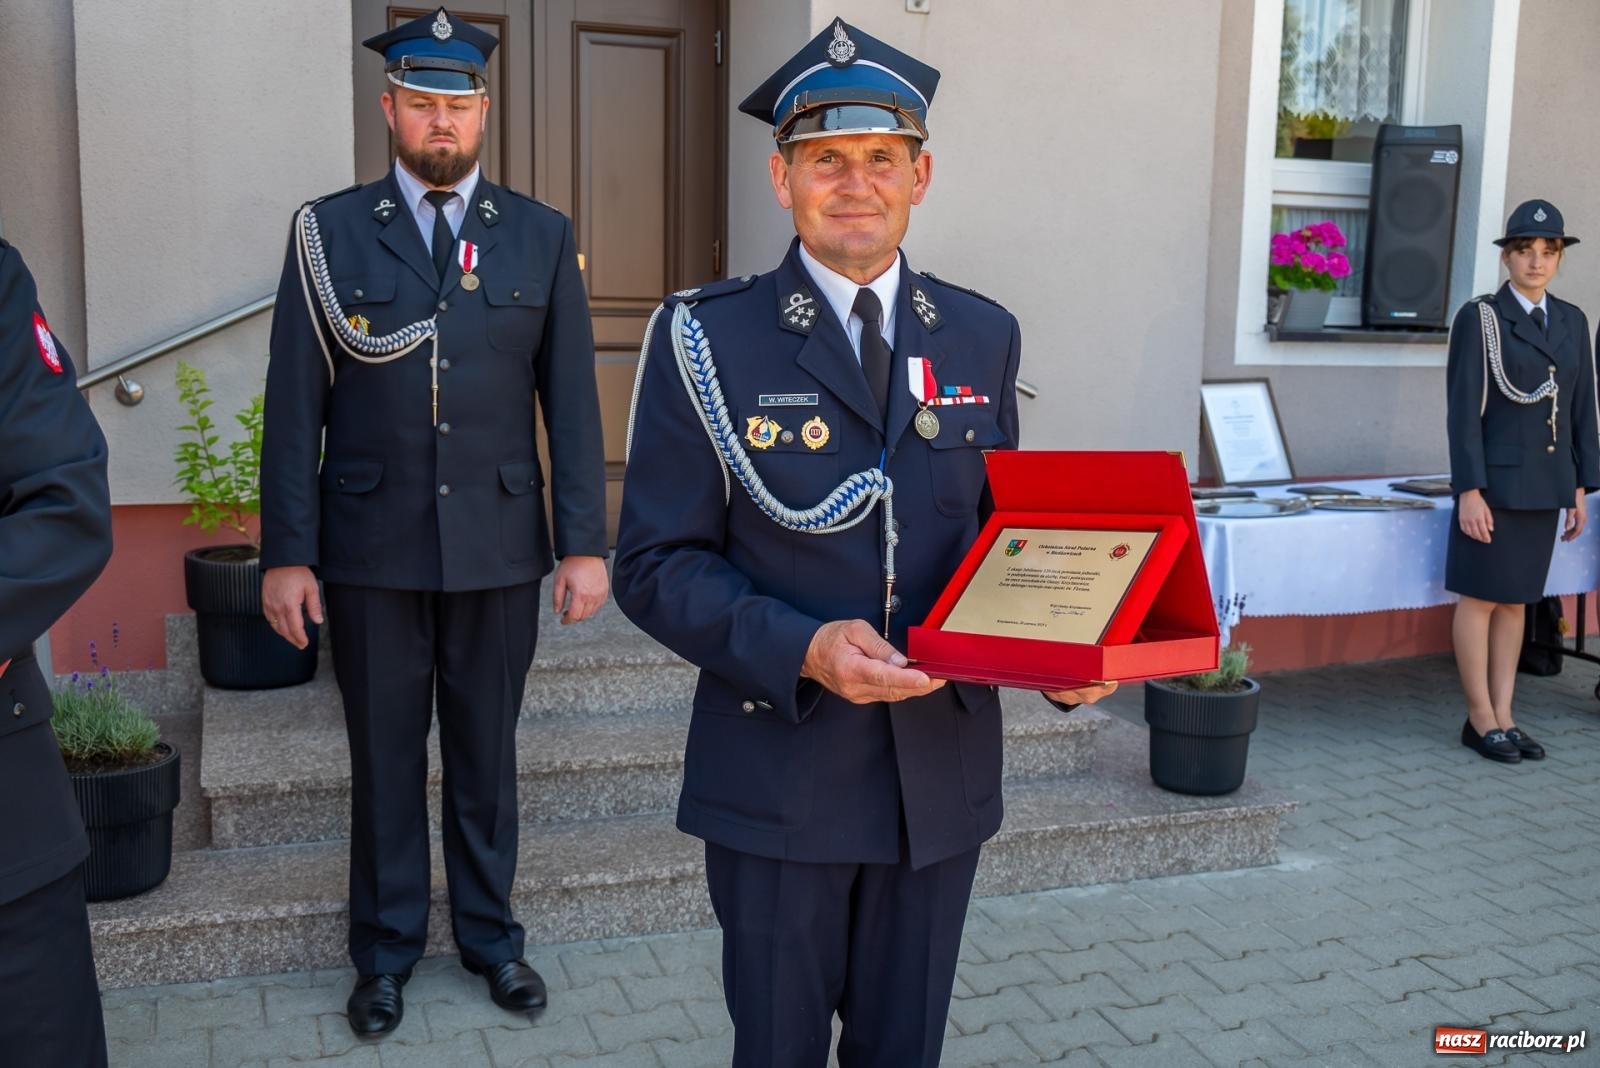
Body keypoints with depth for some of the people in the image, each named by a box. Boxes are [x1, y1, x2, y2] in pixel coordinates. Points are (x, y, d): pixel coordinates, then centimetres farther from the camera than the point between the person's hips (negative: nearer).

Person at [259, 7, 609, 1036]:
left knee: (487, 750, 12)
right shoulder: (329, 231, 1)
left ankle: (489, 931, 30)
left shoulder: (542, 236, 4)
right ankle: (388, 948, 28)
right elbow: (296, 404, -1)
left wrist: (585, 543, -3)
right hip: (372, 549, 0)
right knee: (385, 756, 11)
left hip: (500, 545, 1)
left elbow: (572, 402, 2)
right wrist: (286, 553, -4)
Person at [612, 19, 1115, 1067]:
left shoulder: (983, 337, 4)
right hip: (780, 776, -3)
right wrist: (801, 649, -24)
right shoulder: (706, 340, -8)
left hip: (944, 772, 3)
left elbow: (1000, 529, 11)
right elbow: (656, 565, -9)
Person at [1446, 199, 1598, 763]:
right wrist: (1468, 491, -16)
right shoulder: (1478, 318, -6)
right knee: (1481, 597, 1)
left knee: (1516, 600, 11)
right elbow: (1464, 409, -11)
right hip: (1494, 479, -5)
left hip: (1546, 483, 6)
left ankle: (1504, 717, 18)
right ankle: (1481, 721, 11)